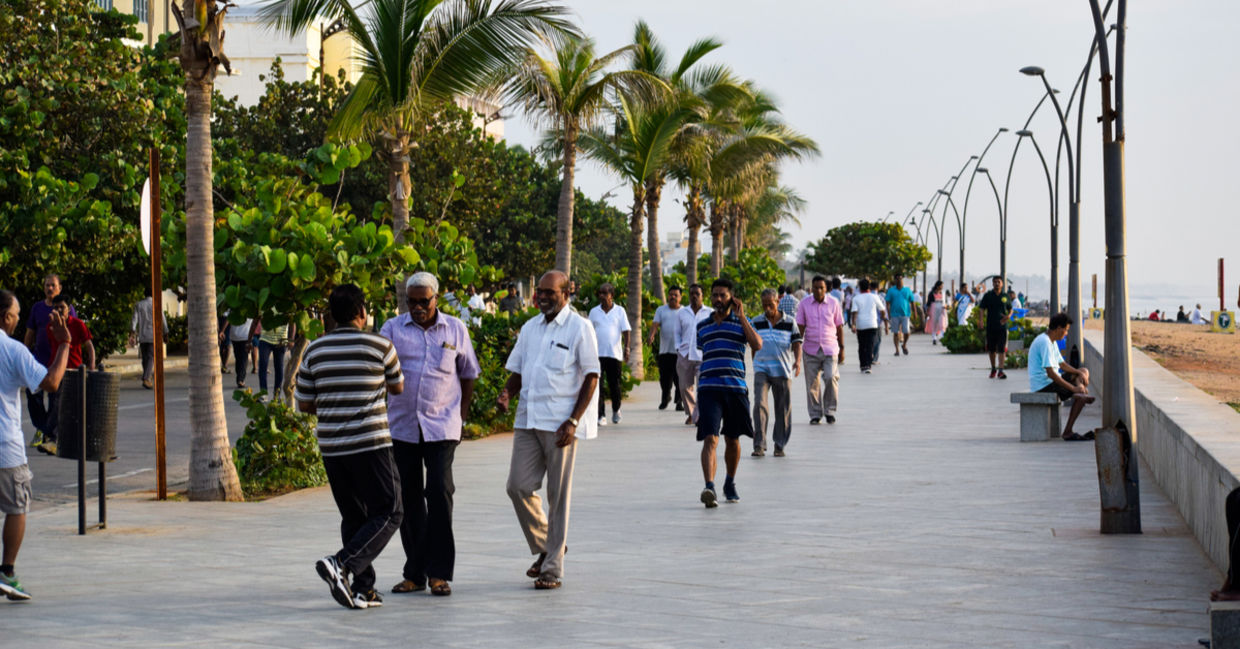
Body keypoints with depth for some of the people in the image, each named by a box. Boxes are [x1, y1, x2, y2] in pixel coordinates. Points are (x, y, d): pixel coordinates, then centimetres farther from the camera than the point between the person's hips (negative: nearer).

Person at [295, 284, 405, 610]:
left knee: (353, 517, 15)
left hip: (331, 446, 5)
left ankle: (363, 588, 12)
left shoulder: (314, 350, 6)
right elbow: (398, 387, 14)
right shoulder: (379, 345, -3)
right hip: (370, 445, -5)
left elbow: (304, 403, 10)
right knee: (388, 513, 2)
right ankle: (342, 564, -17)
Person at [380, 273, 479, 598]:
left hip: (441, 426, -1)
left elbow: (468, 374, 14)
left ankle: (439, 572, -4)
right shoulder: (392, 329, 4)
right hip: (402, 426, 1)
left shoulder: (455, 330, 6)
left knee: (440, 492, -11)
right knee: (408, 498, 6)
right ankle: (415, 573, 15)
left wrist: (461, 416, 9)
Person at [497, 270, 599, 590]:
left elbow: (591, 377, -5)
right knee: (518, 486, -2)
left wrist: (573, 421, -13)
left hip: (560, 423, -5)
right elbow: (517, 371, 21)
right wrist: (507, 392, -2)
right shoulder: (530, 328, 15)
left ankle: (553, 568, 5)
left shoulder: (579, 328, -3)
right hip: (527, 419, 6)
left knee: (558, 495, -1)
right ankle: (544, 546, 20)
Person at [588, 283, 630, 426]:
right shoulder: (594, 312, 9)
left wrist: (626, 348, -9)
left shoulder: (619, 311, 5)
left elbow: (626, 331, 2)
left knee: (614, 385, 5)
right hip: (597, 354, 1)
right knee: (597, 385, -7)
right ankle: (601, 415, -4)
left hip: (614, 354, -1)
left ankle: (616, 410, 30)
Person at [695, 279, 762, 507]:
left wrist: (741, 316, -8)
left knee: (732, 440, 11)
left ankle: (730, 484, 32)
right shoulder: (702, 326, 16)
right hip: (708, 388, 0)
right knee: (710, 439, -15)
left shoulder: (741, 323, 8)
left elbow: (757, 345, -9)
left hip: (736, 388, 0)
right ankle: (709, 487, -27)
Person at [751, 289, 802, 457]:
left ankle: (780, 446, 17)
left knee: (783, 410, 4)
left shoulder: (790, 322, 3)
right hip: (761, 369, 0)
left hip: (783, 370, 0)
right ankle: (759, 445, -16)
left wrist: (798, 361, -20)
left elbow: (796, 343, -3)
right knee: (759, 404, -16)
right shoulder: (756, 322, 7)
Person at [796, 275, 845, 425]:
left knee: (831, 378, -15)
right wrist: (797, 347, -2)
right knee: (812, 384, 2)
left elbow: (839, 327, 9)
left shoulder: (833, 303, 4)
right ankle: (815, 415, 14)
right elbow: (800, 327, 6)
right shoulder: (804, 304, 3)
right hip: (811, 349, 1)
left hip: (830, 349, -1)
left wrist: (842, 349, 8)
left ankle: (830, 410, 2)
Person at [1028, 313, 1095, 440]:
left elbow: (1062, 365, 22)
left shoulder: (1052, 342, 15)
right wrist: (1072, 388, -25)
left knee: (1084, 371, 15)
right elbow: (1050, 373, -27)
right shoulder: (1045, 342, -20)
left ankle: (1082, 394, -10)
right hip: (1043, 385, -11)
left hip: (1052, 380, 11)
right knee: (1080, 396, -20)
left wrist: (1079, 373, 4)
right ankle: (1067, 432, -17)